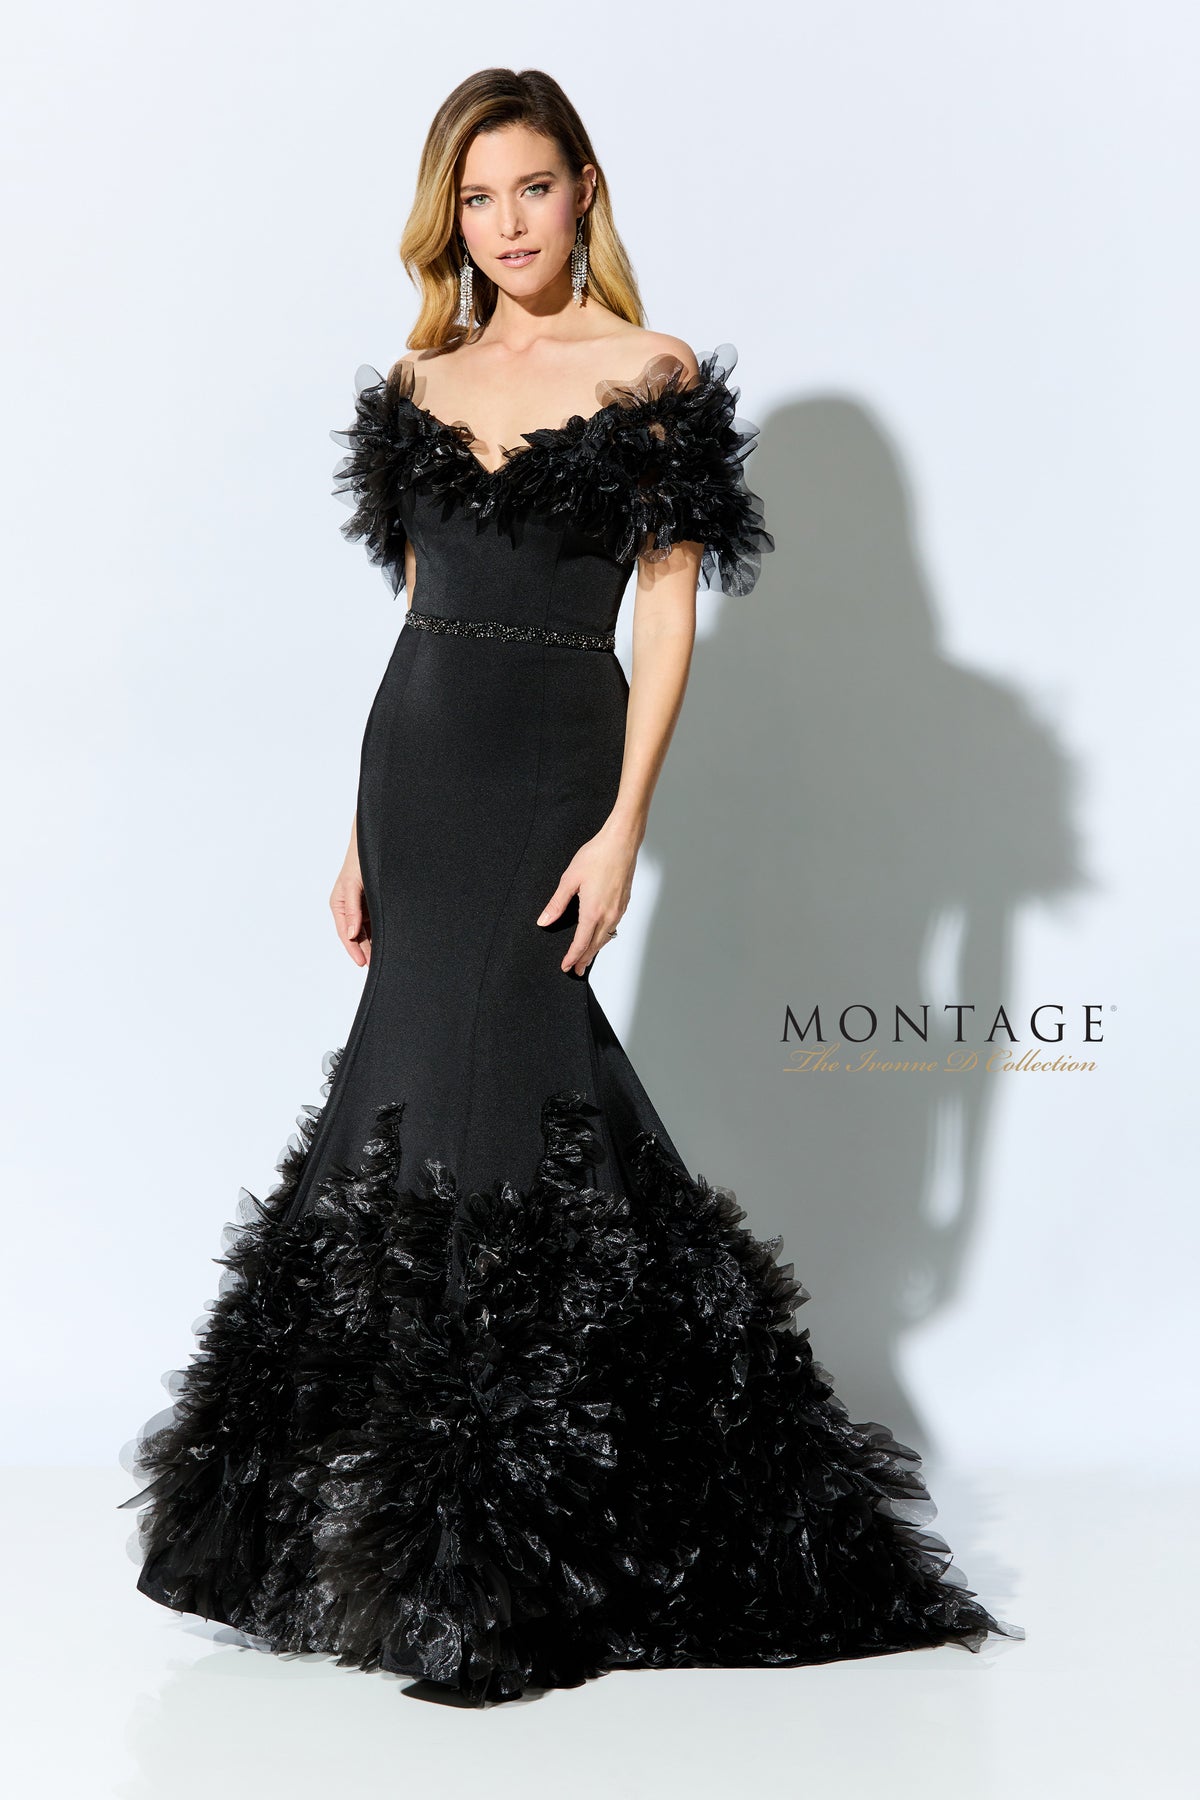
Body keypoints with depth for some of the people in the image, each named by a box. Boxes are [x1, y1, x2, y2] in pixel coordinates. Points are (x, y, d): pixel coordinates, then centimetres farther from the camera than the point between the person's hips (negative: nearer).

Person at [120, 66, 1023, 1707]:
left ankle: (496, 1568, 2)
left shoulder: (647, 375, -3)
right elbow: (417, 600, 15)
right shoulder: (422, 384, 13)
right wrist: (364, 831, 12)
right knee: (426, 1074, 4)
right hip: (412, 753, 5)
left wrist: (622, 826, -14)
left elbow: (667, 608, -6)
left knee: (473, 1098, -9)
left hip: (552, 755, -5)